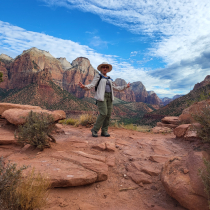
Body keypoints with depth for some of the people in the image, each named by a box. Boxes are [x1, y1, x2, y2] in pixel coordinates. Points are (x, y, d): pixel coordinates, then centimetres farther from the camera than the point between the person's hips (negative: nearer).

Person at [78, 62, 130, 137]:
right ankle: (95, 130, -5)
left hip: (109, 97, 6)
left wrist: (125, 86, 30)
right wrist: (84, 86, -28)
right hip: (101, 97, -6)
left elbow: (115, 88, 27)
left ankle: (104, 131, 5)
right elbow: (92, 85, -8)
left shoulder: (109, 79, 21)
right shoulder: (98, 76, 4)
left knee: (108, 114, -2)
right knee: (103, 113, -18)